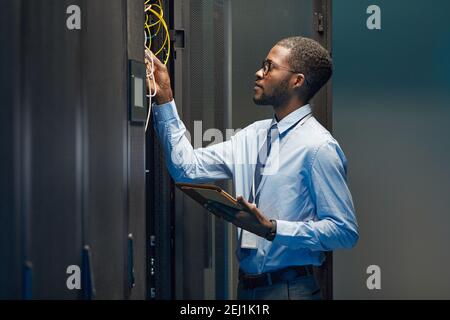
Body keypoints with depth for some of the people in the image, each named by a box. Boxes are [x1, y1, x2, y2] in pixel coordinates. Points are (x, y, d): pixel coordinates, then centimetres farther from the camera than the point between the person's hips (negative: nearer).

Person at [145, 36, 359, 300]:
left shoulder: (318, 146, -15)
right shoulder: (253, 135, 8)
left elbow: (345, 232, -18)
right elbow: (188, 167, 3)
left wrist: (271, 229, -24)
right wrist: (164, 98, 2)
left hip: (289, 288, -7)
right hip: (247, 286, 7)